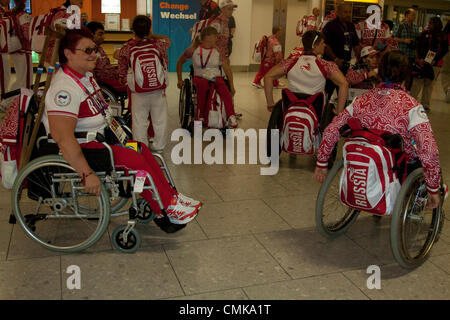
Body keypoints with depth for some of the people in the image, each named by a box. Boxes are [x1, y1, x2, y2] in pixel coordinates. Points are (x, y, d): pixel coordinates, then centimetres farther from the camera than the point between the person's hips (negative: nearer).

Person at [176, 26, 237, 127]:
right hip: (200, 77, -1)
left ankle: (231, 117, -47)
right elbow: (180, 62, 15)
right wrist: (180, 80, 10)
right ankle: (200, 116, -31)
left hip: (216, 77, 1)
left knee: (224, 87, -34)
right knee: (202, 84, -39)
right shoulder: (193, 50, 3)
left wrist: (232, 86, -6)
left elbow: (227, 68, 5)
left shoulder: (218, 51, 7)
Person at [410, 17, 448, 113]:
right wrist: (419, 59, -10)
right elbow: (417, 47, 1)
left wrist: (436, 60, -10)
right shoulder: (424, 34, 2)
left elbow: (444, 51, 2)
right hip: (422, 62, 0)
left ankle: (425, 104, 18)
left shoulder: (442, 37, 1)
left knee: (429, 84, 8)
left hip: (434, 64, 1)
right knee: (417, 83, -2)